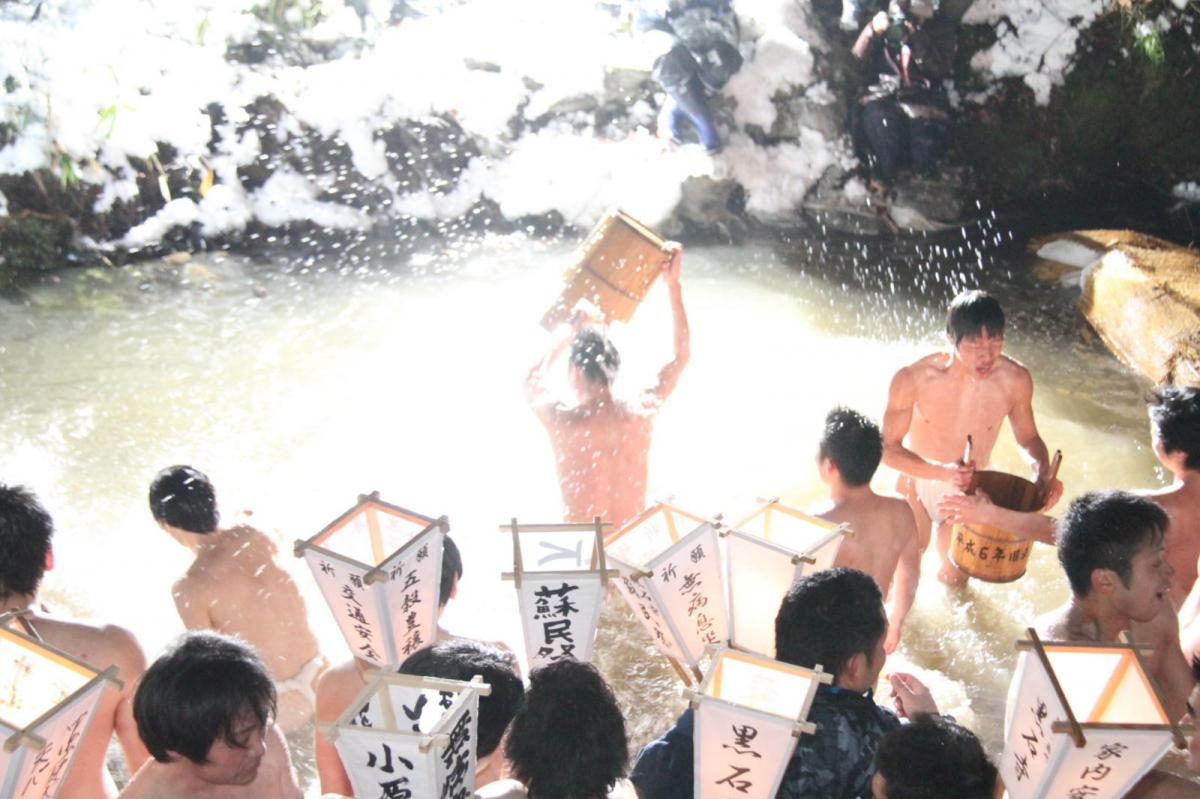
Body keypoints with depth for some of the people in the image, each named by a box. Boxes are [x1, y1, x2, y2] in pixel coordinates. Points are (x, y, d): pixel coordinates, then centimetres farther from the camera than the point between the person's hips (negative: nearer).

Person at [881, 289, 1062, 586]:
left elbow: (1027, 437, -3)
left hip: (970, 491, 3)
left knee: (954, 576, 24)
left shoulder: (1015, 380, -22)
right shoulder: (912, 380, -30)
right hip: (918, 484, -2)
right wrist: (941, 472, -37)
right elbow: (888, 449, -21)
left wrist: (1042, 473, -24)